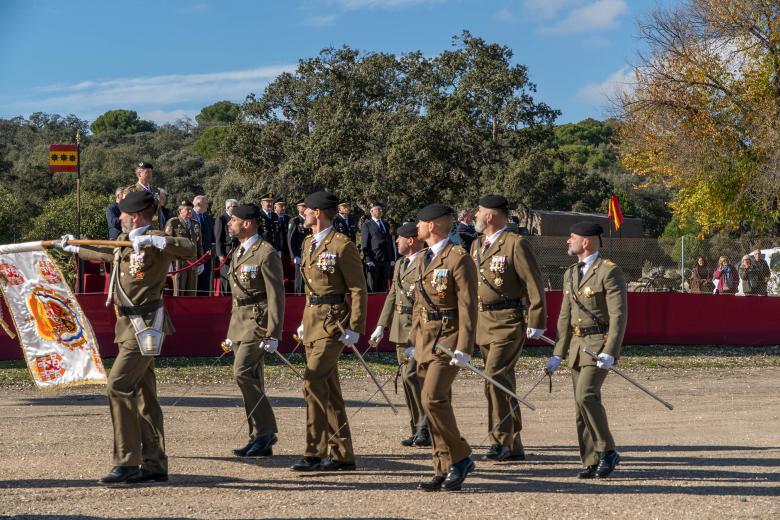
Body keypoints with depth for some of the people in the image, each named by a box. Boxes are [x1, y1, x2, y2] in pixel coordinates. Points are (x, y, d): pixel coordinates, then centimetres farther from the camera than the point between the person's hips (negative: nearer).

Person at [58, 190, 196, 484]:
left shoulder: (154, 242, -12)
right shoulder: (123, 241, 16)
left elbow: (189, 250, -29)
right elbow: (107, 254, 39)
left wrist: (156, 240, -38)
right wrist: (76, 249, 53)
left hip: (145, 325, -9)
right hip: (131, 326, 9)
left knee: (118, 385, -16)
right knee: (143, 393, 9)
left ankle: (127, 462, -12)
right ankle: (154, 465, 13)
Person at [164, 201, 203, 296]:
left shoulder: (196, 224, 15)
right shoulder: (173, 223, -2)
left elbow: (199, 244, 19)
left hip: (193, 263, 5)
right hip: (178, 263, -5)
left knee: (191, 294, 5)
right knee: (178, 293, -2)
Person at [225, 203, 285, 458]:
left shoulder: (266, 253, -12)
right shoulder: (239, 253, 17)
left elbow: (276, 296, -15)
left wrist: (273, 334, -19)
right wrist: (232, 332, 21)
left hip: (258, 322, -9)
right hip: (239, 322, 9)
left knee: (243, 372, -18)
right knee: (251, 379, 9)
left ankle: (266, 430, -8)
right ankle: (260, 439, 13)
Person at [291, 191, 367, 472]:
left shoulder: (342, 245, -12)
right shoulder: (309, 243, 14)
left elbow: (358, 290, -12)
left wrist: (354, 329, -16)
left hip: (333, 322, -9)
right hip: (313, 319, 9)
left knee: (313, 381, -16)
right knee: (328, 389, 10)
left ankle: (315, 452, -11)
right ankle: (342, 456, 15)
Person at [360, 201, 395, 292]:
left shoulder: (386, 225, 21)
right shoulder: (367, 225, 3)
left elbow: (390, 243, 20)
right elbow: (364, 244, -3)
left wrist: (392, 259, 10)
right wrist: (368, 260, -12)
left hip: (386, 261, 5)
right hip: (373, 261, -5)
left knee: (384, 287, 5)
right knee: (372, 287, -3)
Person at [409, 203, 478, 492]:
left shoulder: (458, 259, -11)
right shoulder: (424, 259, 15)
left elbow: (468, 306, -15)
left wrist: (463, 349, -20)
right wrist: (412, 341, 19)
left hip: (448, 339, -9)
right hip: (425, 339, 9)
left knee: (433, 399, -17)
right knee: (434, 403, 7)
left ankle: (461, 458, -2)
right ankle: (445, 470, 12)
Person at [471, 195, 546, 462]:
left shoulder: (516, 244, -10)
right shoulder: (476, 245, 14)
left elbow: (534, 285, -12)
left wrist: (536, 324, -14)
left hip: (509, 322, -8)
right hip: (483, 323, 8)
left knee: (495, 375, -19)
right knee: (503, 382, 11)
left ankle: (501, 439, -14)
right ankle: (513, 447, 17)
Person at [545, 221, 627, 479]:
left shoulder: (609, 272, -10)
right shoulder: (571, 274, 15)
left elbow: (619, 315, -15)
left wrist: (609, 352, -23)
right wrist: (558, 354, 14)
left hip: (600, 344, -8)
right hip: (577, 345, 8)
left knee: (586, 395, -22)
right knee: (582, 406, 5)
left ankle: (607, 451, -9)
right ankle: (592, 463, 10)